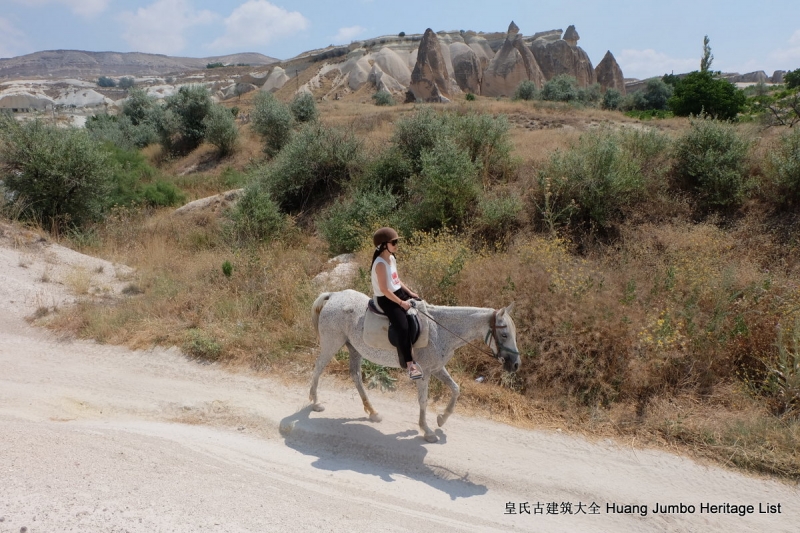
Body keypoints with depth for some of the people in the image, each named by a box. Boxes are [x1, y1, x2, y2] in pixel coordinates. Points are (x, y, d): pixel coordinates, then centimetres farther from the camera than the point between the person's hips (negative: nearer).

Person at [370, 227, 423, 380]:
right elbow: (384, 289, -23)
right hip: (386, 299, -10)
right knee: (403, 327, -24)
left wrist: (410, 293, 8)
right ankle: (410, 365, -21)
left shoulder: (392, 259, 8)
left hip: (399, 293, 10)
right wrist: (401, 303, -20)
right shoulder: (380, 263, -21)